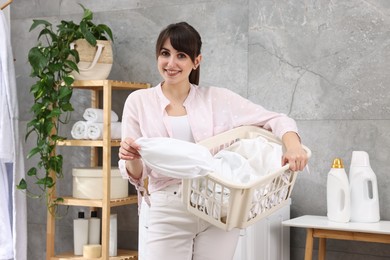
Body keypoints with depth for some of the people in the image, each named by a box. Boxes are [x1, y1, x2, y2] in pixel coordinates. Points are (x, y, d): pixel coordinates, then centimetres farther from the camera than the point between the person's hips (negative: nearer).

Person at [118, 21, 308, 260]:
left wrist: (293, 145, -17)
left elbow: (276, 119, 4)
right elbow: (136, 175, 4)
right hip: (169, 214, 0)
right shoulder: (139, 102, 3)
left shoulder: (218, 99, 4)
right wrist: (131, 159, -20)